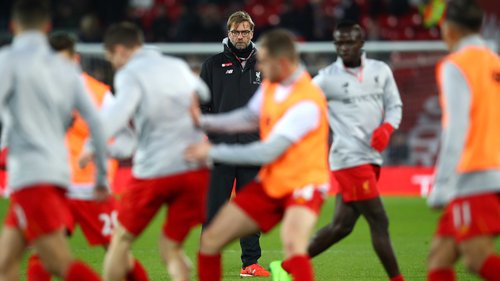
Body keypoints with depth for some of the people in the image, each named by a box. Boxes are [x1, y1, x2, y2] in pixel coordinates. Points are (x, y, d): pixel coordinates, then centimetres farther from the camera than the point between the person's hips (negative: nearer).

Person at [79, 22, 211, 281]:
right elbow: (202, 93, 36)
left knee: (122, 239, 15)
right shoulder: (178, 66, 15)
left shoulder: (130, 74, -5)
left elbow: (120, 110, -25)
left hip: (154, 171, -5)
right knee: (171, 248, 9)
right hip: (195, 169, 5)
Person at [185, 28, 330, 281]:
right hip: (271, 182, 8)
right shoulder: (270, 85, 1)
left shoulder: (307, 102, -24)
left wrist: (213, 152, -20)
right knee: (210, 241, 3)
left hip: (304, 183, -8)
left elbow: (268, 152, -26)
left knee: (292, 244, -37)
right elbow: (249, 118, 17)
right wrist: (203, 121, 4)